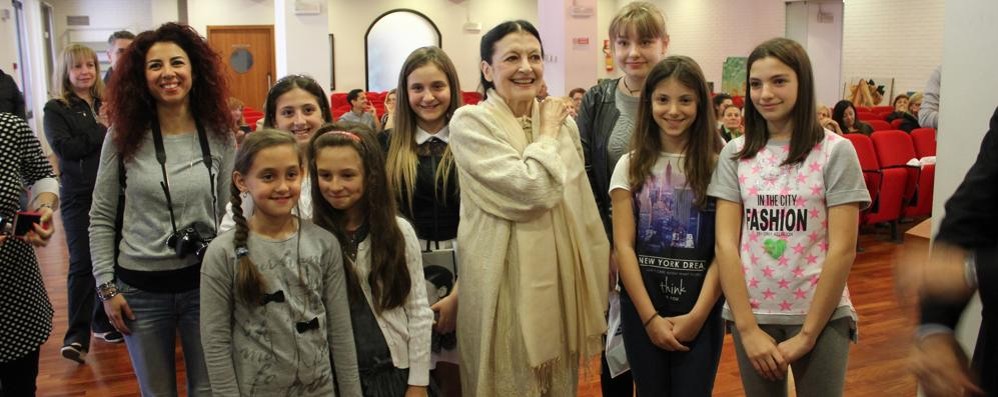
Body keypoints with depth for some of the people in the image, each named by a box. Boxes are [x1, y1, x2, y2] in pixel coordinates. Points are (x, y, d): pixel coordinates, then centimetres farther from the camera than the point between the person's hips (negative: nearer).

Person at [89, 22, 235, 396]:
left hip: (204, 283, 0)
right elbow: (101, 218, 1)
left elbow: (229, 212, 4)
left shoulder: (219, 135, -2)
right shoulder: (124, 135, -4)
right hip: (140, 288, 0)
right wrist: (107, 286, -4)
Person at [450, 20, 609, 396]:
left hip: (559, 279, 6)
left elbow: (583, 211, 12)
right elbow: (531, 189, -22)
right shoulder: (470, 122, -10)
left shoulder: (563, 122, 8)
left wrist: (585, 264, 13)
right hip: (504, 281, -5)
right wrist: (548, 133, -8)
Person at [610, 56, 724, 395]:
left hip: (701, 307, -1)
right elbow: (623, 246, -3)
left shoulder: (717, 165, -2)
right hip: (641, 304, 1)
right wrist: (650, 317, -10)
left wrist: (697, 315, -12)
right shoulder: (630, 166, 1)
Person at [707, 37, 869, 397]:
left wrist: (807, 334, -11)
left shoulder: (836, 151, -5)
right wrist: (748, 328, -10)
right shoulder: (735, 154, 1)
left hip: (821, 316, -2)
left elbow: (842, 249, -9)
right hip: (751, 314, 2)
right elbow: (726, 243, -3)